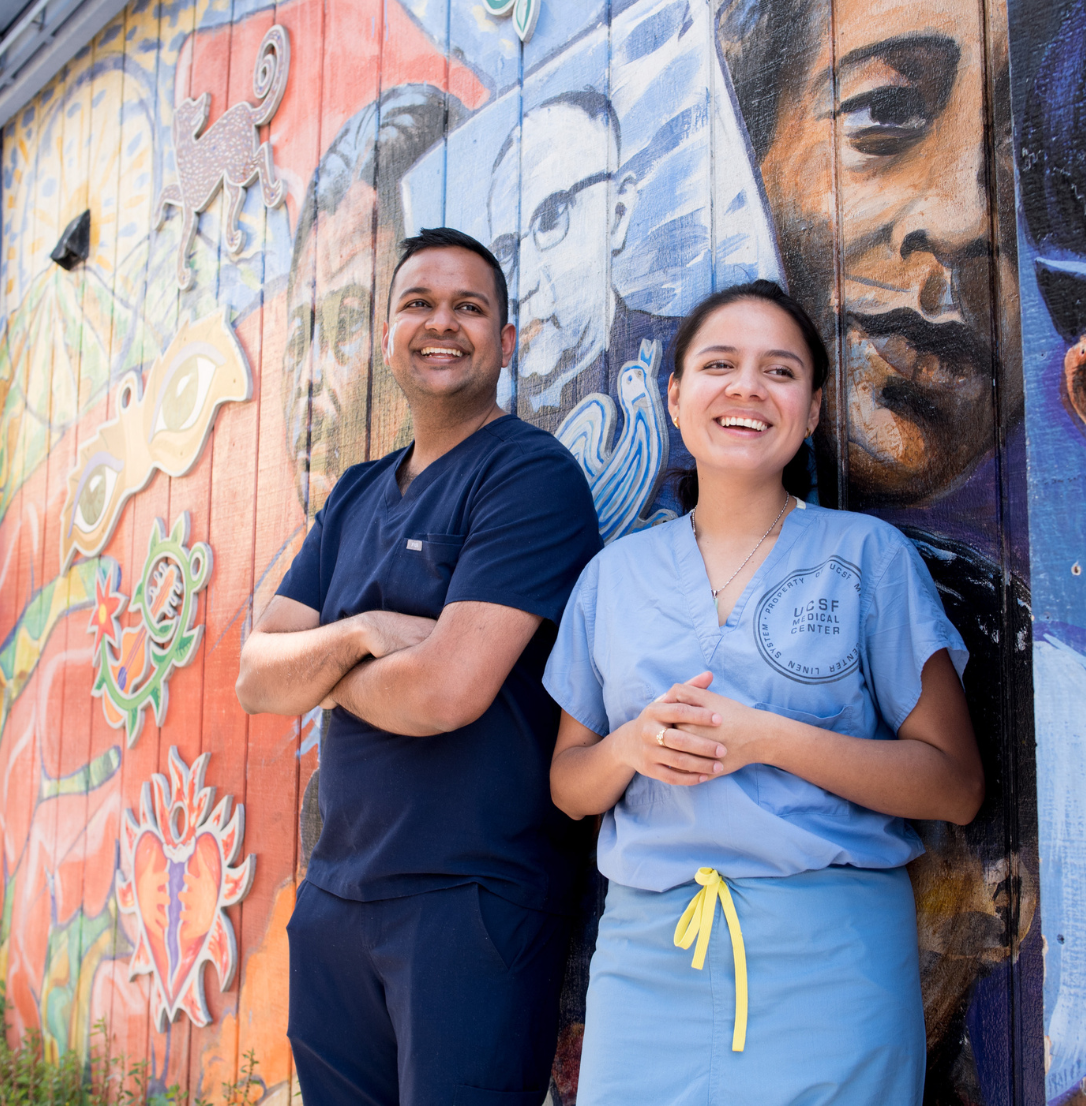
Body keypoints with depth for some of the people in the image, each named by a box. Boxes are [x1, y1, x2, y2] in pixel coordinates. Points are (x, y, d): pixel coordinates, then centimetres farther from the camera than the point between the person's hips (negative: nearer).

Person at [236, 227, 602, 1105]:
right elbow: (257, 678, 4)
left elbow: (448, 689, -23)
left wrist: (323, 670, -4)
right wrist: (358, 635, -16)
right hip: (335, 892, 7)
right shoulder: (357, 494, 11)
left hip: (475, 898, -7)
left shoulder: (533, 475, -13)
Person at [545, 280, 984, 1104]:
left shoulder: (870, 556, -1)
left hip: (830, 955, -2)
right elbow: (569, 785, 12)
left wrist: (766, 739, -17)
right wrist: (634, 745, -11)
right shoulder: (615, 575, 8)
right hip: (647, 952, 3)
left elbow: (956, 786, -5)